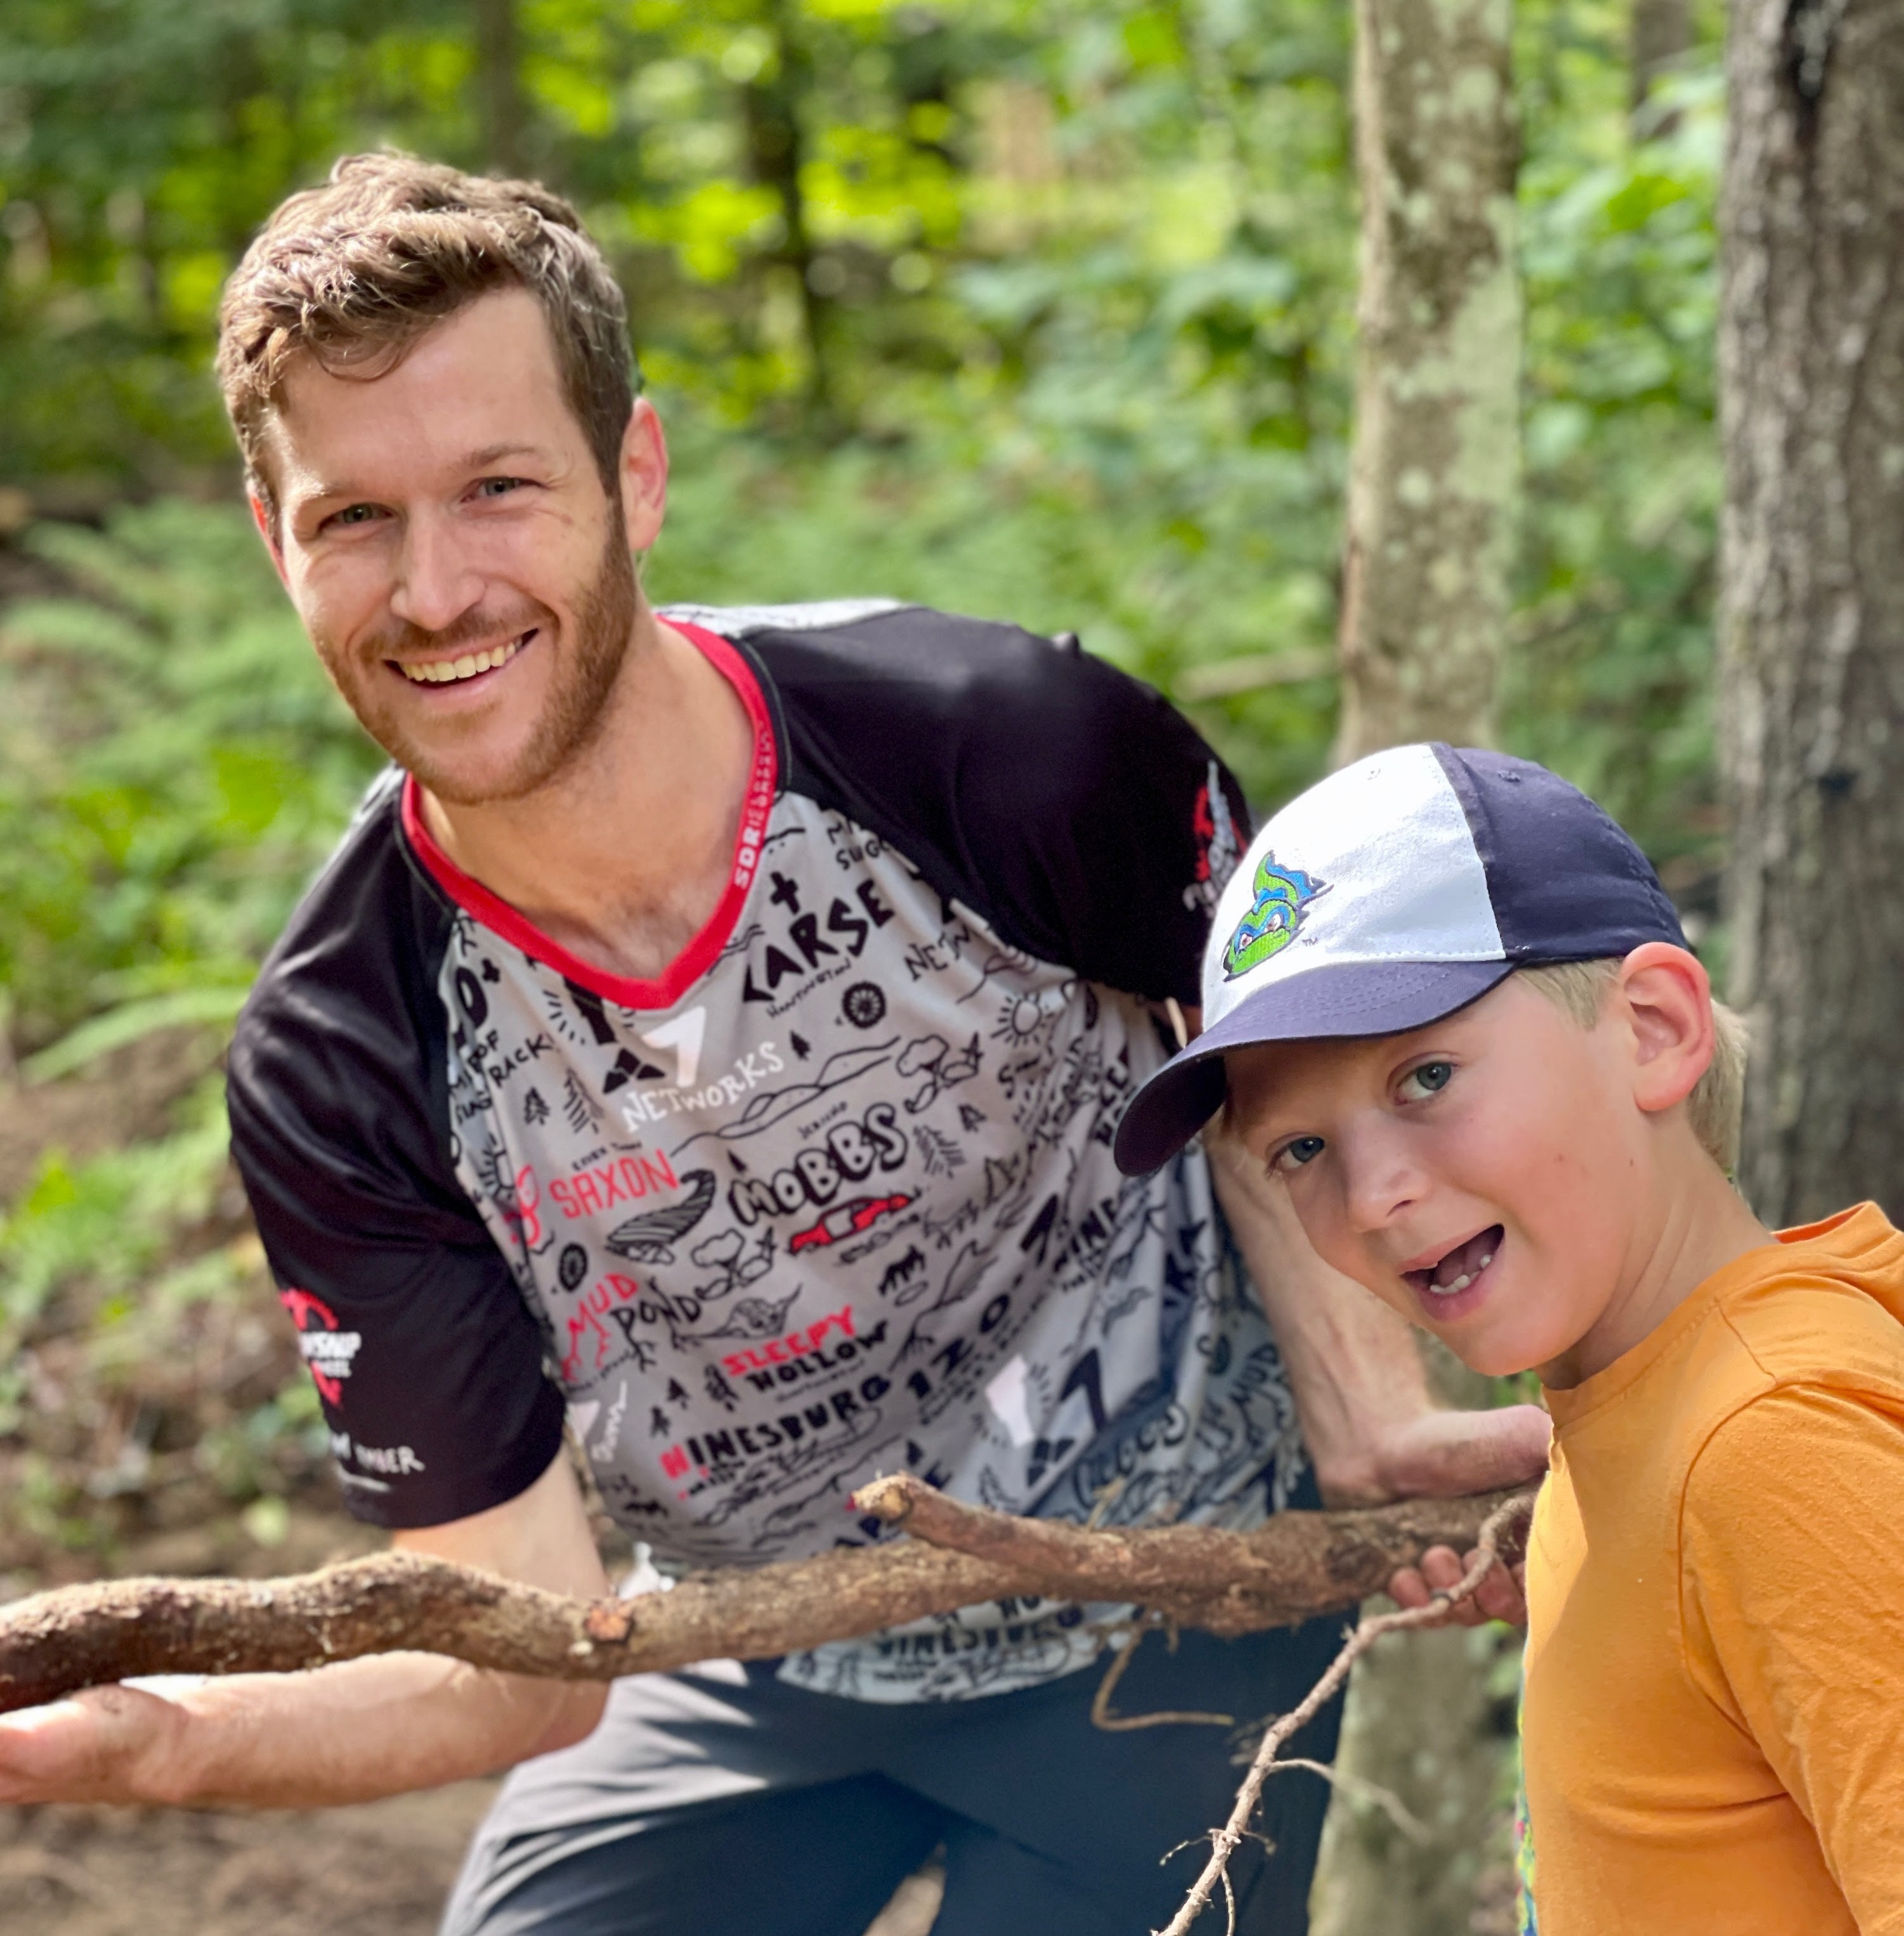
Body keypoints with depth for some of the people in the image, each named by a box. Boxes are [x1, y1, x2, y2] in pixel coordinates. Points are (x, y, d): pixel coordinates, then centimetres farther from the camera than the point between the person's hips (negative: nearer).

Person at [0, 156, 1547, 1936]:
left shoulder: (1013, 746, -27)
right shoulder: (331, 1071, -20)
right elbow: (534, 1657, -20)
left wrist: (1368, 1425, -19)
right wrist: (152, 1738, -37)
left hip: (1158, 1625, -2)